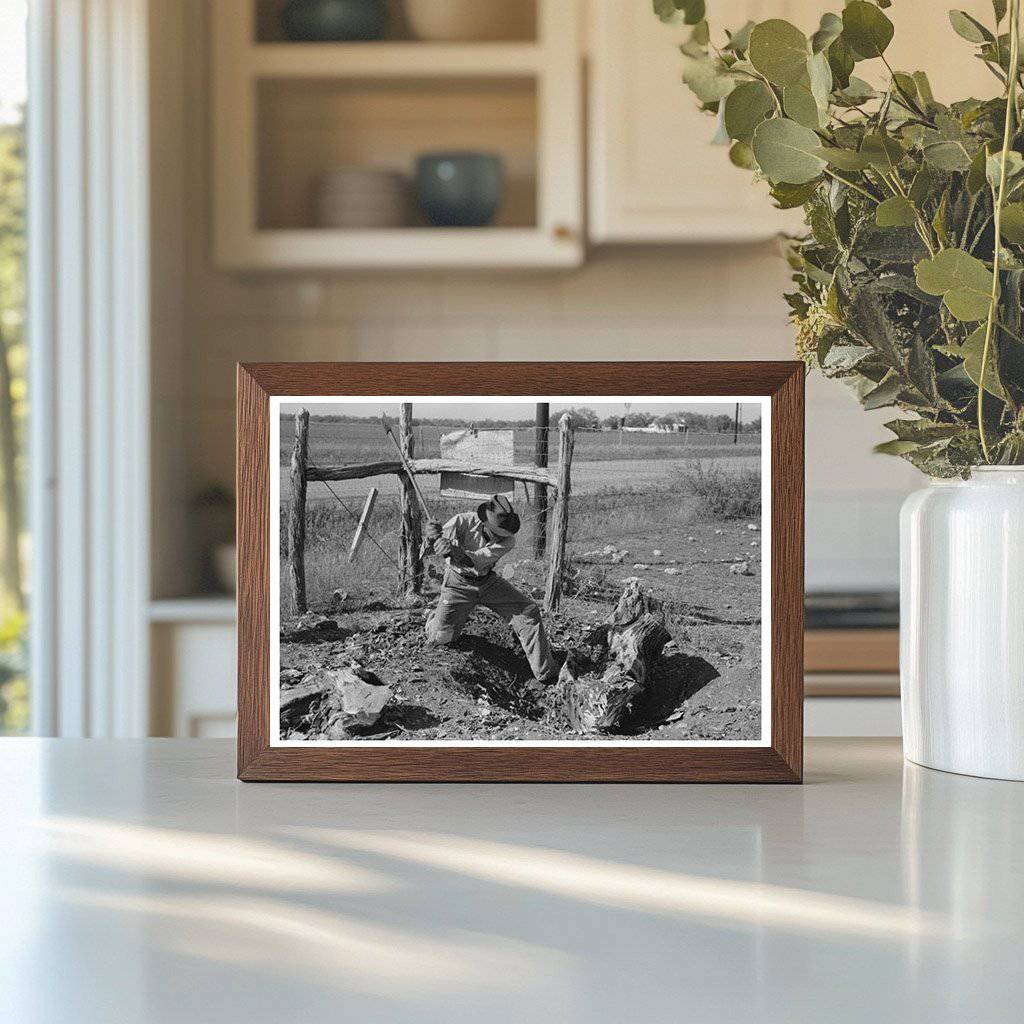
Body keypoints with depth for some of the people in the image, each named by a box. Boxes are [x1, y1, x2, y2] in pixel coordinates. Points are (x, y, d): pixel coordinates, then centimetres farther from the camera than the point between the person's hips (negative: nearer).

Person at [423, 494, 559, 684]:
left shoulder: (508, 540, -21)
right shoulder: (465, 521, -26)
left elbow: (476, 561, -37)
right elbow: (427, 550, -28)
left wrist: (454, 551, -58)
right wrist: (432, 536, -53)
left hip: (488, 581, 2)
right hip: (459, 584, -2)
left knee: (529, 611, -10)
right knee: (440, 637, -12)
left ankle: (546, 673, 0)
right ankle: (437, 617, 27)